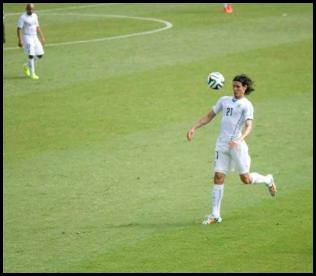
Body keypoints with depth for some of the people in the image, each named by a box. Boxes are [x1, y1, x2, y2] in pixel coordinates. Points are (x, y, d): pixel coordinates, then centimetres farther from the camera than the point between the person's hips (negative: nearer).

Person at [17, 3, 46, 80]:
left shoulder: (35, 16, 7)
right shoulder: (23, 17, -12)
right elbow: (19, 29, -14)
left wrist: (42, 37, 14)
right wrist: (20, 41, -21)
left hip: (35, 37, 7)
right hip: (27, 38, -7)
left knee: (40, 54, 3)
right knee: (31, 55, -14)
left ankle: (26, 66, 23)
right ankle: (32, 74, -6)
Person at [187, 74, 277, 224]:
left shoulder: (246, 105, -3)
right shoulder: (224, 100, 14)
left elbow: (248, 127, -14)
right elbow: (209, 116, 20)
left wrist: (239, 140, -32)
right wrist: (193, 128, 8)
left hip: (236, 145, -4)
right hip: (222, 145, 4)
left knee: (246, 179, -1)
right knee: (218, 177, -3)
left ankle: (268, 180, 31)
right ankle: (215, 215, 0)